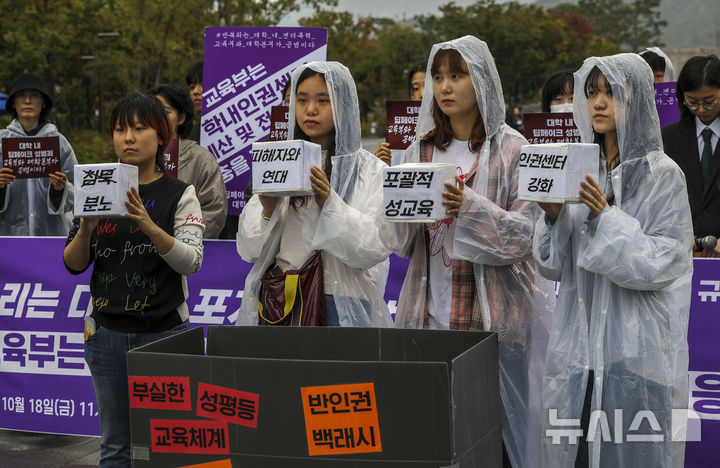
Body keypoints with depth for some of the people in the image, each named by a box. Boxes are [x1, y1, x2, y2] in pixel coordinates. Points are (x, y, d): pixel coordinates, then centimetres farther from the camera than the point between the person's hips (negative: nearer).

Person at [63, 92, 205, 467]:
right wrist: (86, 227, -16)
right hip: (107, 333, 3)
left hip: (163, 331, -2)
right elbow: (73, 265, 4)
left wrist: (149, 227, -29)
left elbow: (191, 262, -14)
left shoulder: (180, 194, -2)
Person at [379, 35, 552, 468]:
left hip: (493, 315, -3)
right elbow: (398, 242, 9)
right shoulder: (420, 151, 11)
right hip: (429, 313, 4)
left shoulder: (512, 149, 0)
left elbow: (525, 234, -9)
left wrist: (468, 205, -22)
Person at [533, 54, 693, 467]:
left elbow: (662, 264, -13)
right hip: (579, 342, 5)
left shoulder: (662, 175, -5)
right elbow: (553, 265, 7)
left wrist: (605, 218, -20)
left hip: (636, 347, -4)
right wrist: (554, 216, -10)